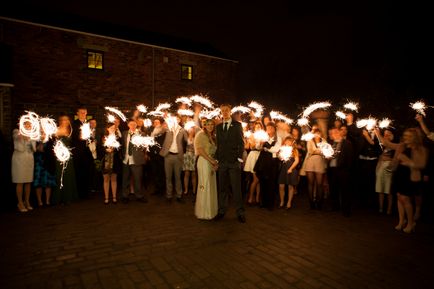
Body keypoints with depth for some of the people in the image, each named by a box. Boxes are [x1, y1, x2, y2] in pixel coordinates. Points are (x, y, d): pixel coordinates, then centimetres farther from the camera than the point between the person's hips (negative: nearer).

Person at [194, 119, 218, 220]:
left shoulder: (213, 137, 18)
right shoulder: (201, 135, -4)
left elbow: (214, 151, 14)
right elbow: (200, 150, -14)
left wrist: (215, 162, -3)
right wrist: (211, 160, -16)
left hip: (211, 163, 8)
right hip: (204, 161, -7)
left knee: (211, 186, 9)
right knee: (205, 186, -4)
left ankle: (211, 210, 19)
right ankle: (203, 212, 6)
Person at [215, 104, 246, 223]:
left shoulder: (237, 125, 3)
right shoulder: (218, 127, 14)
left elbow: (241, 143, 0)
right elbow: (218, 144, 13)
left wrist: (240, 158, -8)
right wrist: (217, 158, 6)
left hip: (234, 161, -3)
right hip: (222, 161, 4)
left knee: (236, 187, 0)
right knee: (222, 187, 8)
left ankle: (240, 212, 9)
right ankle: (222, 211, 18)